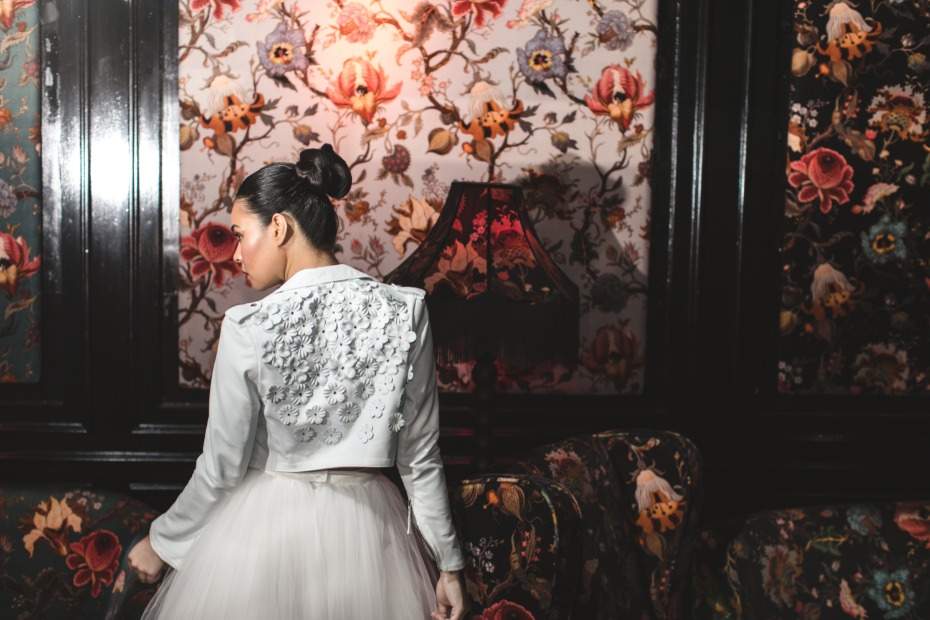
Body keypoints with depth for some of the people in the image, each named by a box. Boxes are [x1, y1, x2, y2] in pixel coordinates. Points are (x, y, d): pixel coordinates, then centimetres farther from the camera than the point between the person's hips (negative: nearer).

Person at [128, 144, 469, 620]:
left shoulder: (249, 329, -17)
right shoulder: (405, 313, -8)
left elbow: (221, 469, -9)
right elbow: (420, 456, -3)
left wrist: (160, 542, 8)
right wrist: (448, 563, 6)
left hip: (263, 528, -3)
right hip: (366, 527, 3)